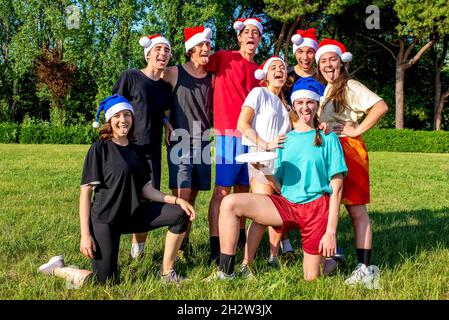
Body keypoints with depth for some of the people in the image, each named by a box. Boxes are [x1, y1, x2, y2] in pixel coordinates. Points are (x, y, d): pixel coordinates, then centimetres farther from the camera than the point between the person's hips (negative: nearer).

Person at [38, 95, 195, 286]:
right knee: (105, 282, -9)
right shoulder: (99, 149, -9)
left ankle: (166, 272, 4)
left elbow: (145, 189, 7)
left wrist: (176, 200, -7)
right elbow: (86, 191, -11)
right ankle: (58, 269, 17)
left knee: (180, 214, -7)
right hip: (105, 219, -6)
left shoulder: (136, 150, 10)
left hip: (133, 215, 6)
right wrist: (85, 234, -16)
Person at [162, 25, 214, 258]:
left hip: (202, 143, 4)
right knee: (181, 195, -11)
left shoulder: (211, 78, 10)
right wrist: (166, 125, -5)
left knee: (193, 196, 9)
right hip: (179, 141, -4)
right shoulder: (174, 73, -1)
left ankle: (185, 240, 19)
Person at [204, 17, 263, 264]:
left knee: (243, 188, 14)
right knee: (222, 190, -9)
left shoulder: (259, 70, 18)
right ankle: (215, 248, -9)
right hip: (229, 133, -6)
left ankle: (240, 235, 26)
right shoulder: (224, 58, 1)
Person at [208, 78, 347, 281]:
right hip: (287, 204, 3)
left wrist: (331, 230, -10)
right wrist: (266, 172, -10)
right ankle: (226, 272, -9)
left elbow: (337, 188, -3)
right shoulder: (286, 140, 11)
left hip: (317, 206, -3)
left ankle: (330, 260, 38)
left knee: (311, 277, 2)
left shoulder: (328, 139, 0)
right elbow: (280, 187, 12)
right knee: (230, 203, -16)